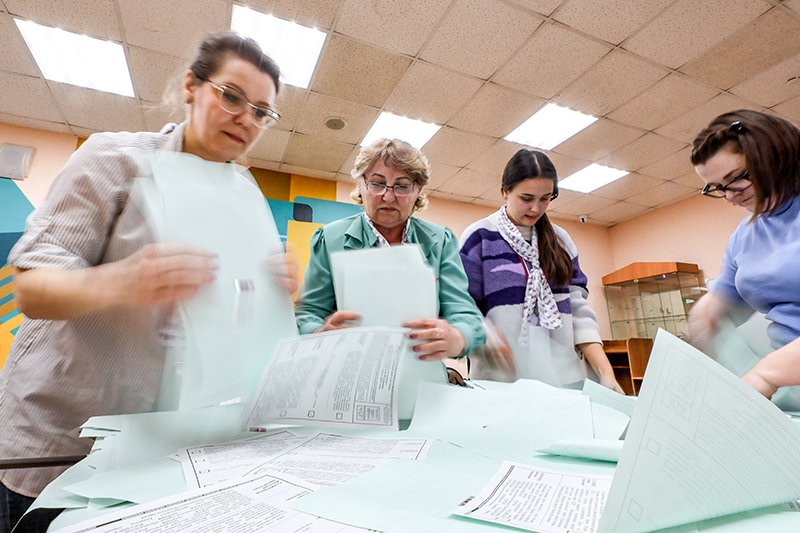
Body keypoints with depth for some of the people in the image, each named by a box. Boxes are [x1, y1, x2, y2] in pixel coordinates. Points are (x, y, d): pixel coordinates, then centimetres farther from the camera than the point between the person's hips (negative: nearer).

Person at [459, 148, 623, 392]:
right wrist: (487, 336, -25)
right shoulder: (479, 236, -2)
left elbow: (577, 307, 8)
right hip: (501, 379, -3)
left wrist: (606, 373, -3)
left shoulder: (560, 240, 11)